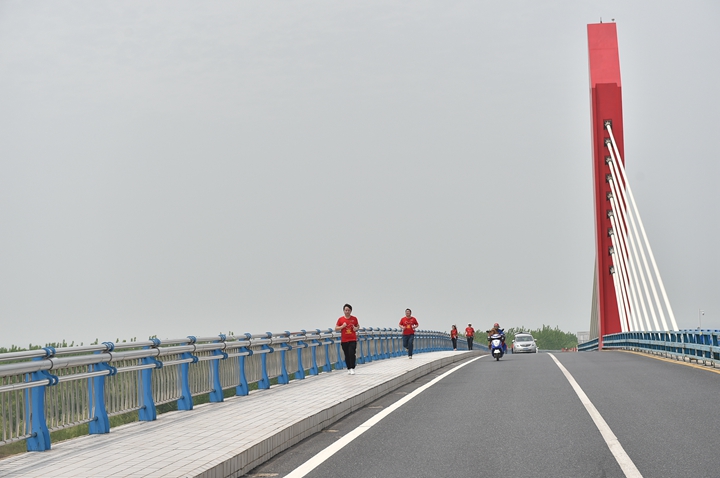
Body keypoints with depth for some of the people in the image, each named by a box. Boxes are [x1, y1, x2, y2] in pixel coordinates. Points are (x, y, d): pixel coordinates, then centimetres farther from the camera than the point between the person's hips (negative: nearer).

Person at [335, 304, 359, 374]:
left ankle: (352, 369, -9)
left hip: (353, 340, -1)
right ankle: (349, 369, 17)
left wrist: (356, 328, -5)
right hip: (344, 340, 1)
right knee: (347, 355, 6)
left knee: (352, 354, -13)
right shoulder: (340, 319, 1)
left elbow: (358, 326, 17)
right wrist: (342, 326, -12)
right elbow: (336, 329, 3)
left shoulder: (354, 318, 2)